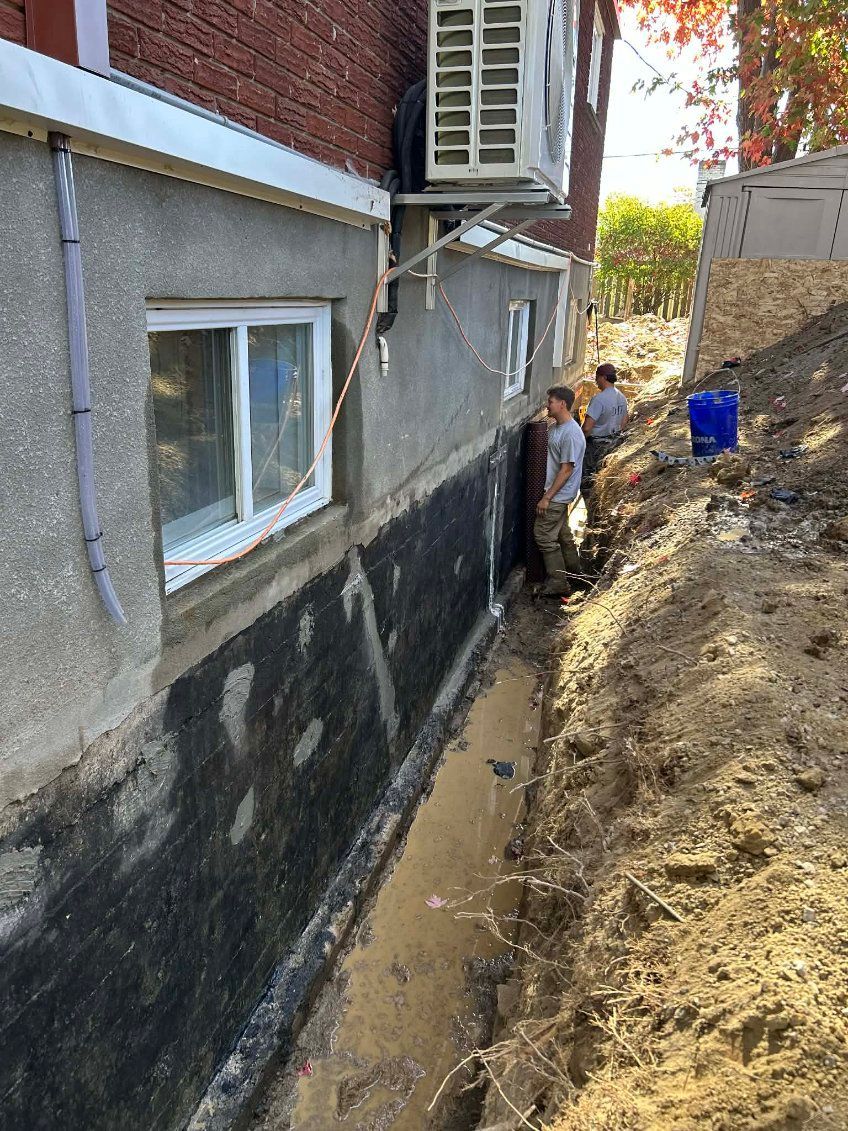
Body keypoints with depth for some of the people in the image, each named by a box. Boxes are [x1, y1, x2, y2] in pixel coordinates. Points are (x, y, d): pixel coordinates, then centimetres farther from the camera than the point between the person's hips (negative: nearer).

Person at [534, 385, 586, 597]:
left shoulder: (571, 434, -23)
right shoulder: (557, 427, 8)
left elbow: (567, 469, -23)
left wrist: (547, 497, -23)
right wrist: (549, 494, 18)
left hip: (559, 494, -10)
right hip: (559, 493, 10)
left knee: (544, 535, -7)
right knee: (561, 532, 19)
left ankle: (558, 585, -1)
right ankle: (572, 573, 34)